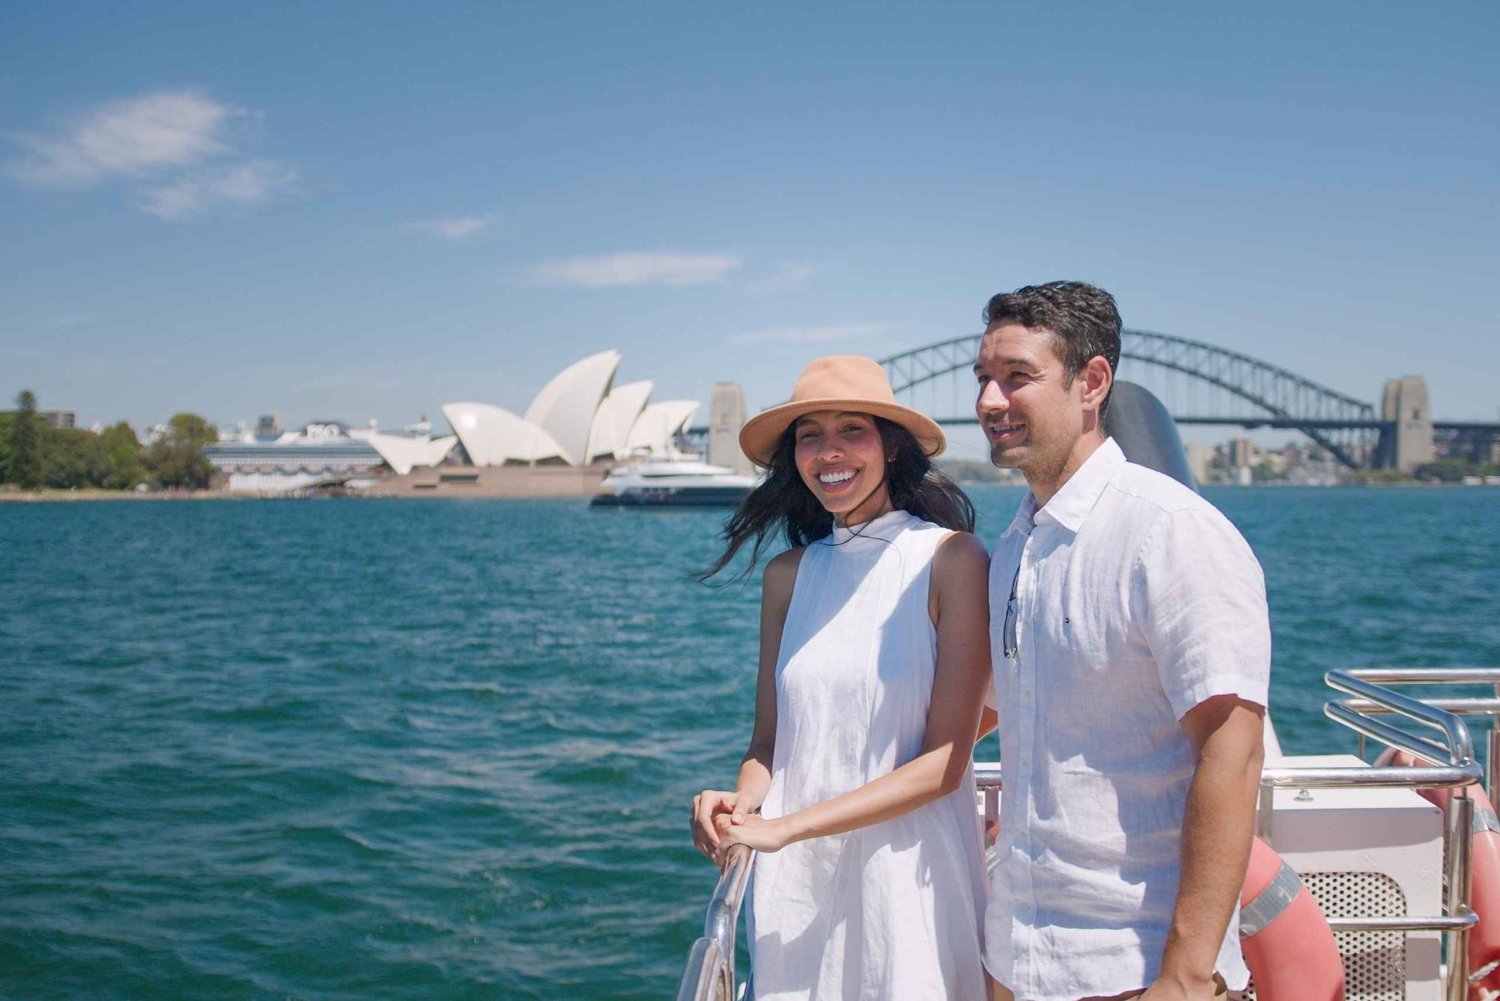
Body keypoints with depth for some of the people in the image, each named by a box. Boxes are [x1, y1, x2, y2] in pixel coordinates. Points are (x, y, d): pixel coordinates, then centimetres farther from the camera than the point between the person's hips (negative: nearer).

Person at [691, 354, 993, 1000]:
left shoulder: (952, 559, -10)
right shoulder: (787, 575, 3)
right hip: (793, 878, 4)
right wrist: (741, 802, -14)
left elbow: (943, 765, -13)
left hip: (908, 875, -3)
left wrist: (785, 827, -16)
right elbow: (768, 742, 7)